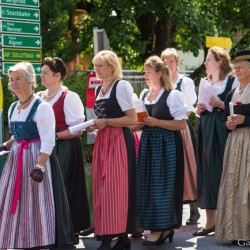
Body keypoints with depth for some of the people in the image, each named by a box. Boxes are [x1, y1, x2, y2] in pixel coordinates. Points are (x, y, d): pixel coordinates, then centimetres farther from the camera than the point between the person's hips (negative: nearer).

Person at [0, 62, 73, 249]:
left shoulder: (42, 107, -13)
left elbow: (48, 141, -18)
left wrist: (40, 166, -25)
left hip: (37, 157, -8)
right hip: (17, 159, 8)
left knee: (37, 204, -4)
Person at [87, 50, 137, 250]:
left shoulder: (122, 86, -7)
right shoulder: (99, 89, 17)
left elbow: (132, 119, -11)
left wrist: (106, 122, -14)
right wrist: (95, 125, 7)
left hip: (119, 141, -8)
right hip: (102, 141, 8)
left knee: (114, 188, -9)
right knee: (101, 188, 5)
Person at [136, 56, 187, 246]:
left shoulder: (173, 95, -9)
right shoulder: (144, 96, 13)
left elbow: (181, 124, -14)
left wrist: (156, 122, -19)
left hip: (166, 145, -7)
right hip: (148, 145, 7)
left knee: (163, 185, -4)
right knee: (148, 185, 7)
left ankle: (162, 229, 3)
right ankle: (158, 228, 15)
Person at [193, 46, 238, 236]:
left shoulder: (232, 81, -4)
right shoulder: (205, 82, 17)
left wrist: (221, 105, -18)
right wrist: (199, 109, 4)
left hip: (222, 132, -7)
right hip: (205, 130, 7)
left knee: (221, 171, -8)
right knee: (206, 172, 5)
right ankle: (210, 222, 10)